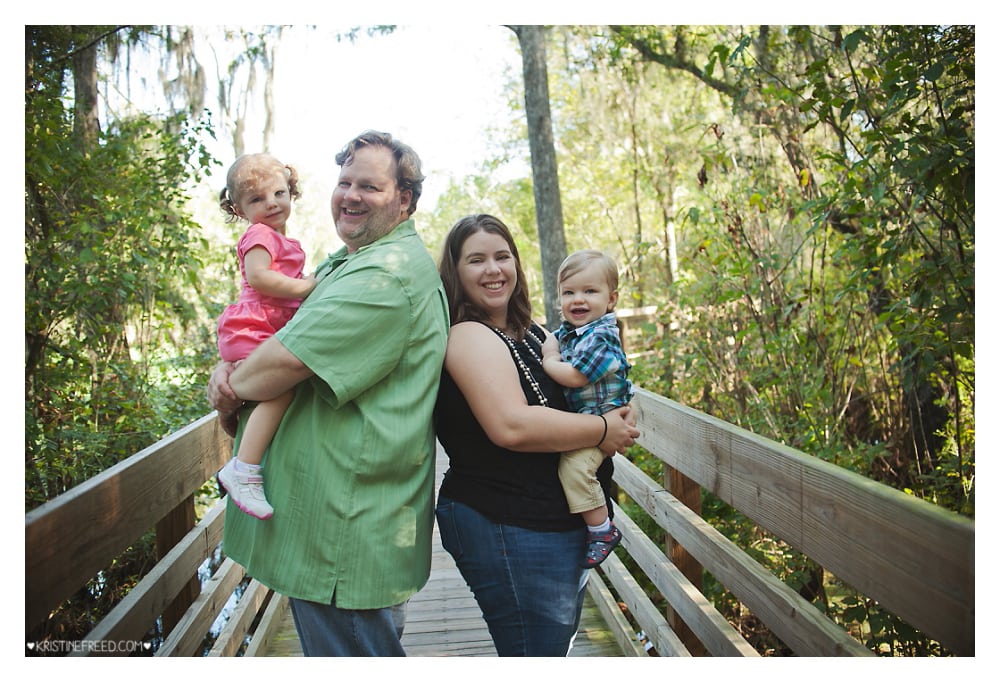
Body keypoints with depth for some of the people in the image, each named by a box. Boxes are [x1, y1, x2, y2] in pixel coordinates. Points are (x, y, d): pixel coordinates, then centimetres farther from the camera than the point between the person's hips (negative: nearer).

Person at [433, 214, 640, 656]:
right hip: (507, 527, -10)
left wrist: (621, 416, 1)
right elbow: (511, 426, -28)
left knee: (560, 637, 22)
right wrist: (603, 430, -17)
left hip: (562, 522, 10)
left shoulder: (533, 334, 13)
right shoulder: (469, 336, -14)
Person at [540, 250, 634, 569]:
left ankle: (602, 530, -10)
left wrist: (549, 361, -8)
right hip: (573, 417, 10)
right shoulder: (566, 330, 8)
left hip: (601, 417, -10)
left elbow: (575, 376, -24)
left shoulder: (602, 336, -19)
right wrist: (549, 345, 5)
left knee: (574, 466, -26)